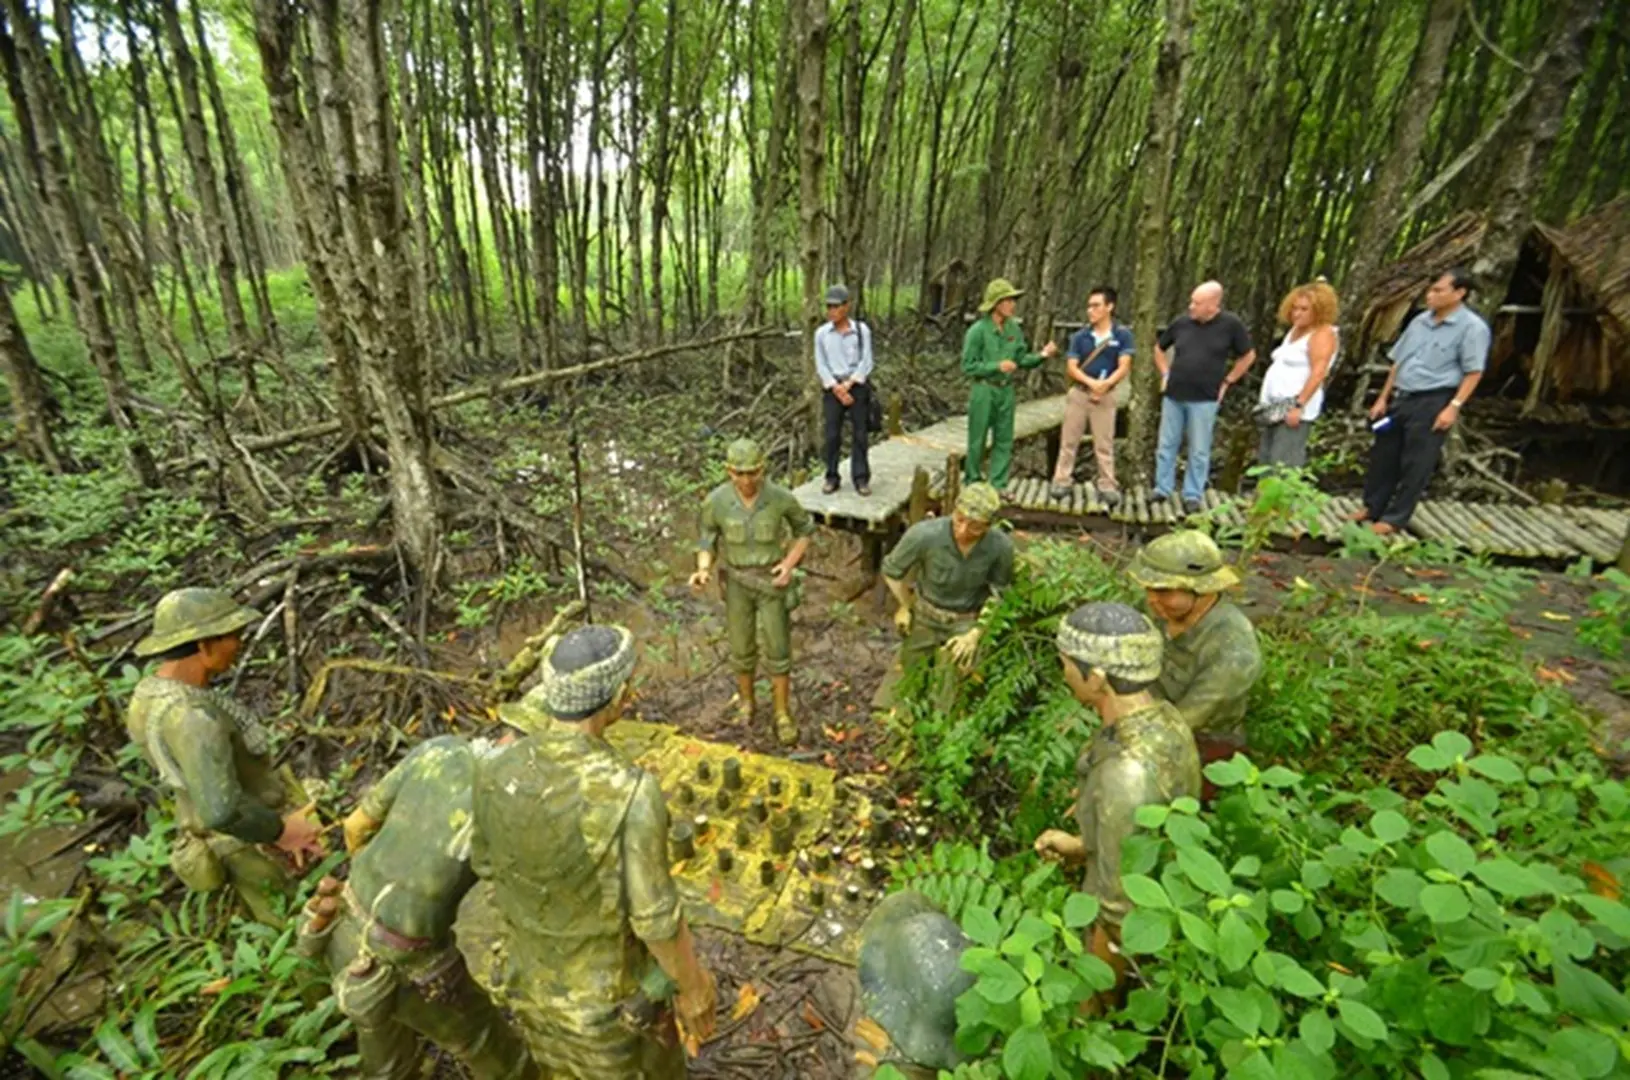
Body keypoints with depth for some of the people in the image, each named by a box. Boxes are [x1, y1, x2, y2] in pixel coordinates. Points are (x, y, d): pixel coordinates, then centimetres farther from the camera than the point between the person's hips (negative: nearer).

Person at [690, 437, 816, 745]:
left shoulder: (781, 497, -21)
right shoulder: (716, 501, -18)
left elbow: (805, 528, -2)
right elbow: (708, 543, -3)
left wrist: (790, 565, -17)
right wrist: (703, 572, -26)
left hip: (772, 581, -1)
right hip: (737, 583, 1)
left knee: (777, 652, 4)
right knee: (742, 649, 14)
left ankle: (783, 715, 26)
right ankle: (745, 701, 43)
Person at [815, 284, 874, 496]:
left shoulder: (862, 330, -3)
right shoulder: (821, 333, 1)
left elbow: (866, 362, -5)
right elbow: (821, 365, -1)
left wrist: (848, 385, -14)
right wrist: (837, 388, -12)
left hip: (857, 386, -1)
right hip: (832, 388, 1)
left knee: (859, 434, 1)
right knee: (832, 435, 1)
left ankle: (860, 478, 9)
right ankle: (832, 477, 11)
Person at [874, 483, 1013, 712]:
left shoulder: (1001, 546, -26)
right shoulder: (924, 534, -31)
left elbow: (999, 594, -6)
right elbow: (891, 571, -11)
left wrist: (975, 634, -11)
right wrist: (906, 606, 1)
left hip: (968, 621, 0)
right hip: (925, 615, 0)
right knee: (908, 673, 18)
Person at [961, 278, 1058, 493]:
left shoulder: (1014, 329, 4)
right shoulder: (977, 331, -13)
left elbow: (1021, 359, 9)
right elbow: (968, 366, -12)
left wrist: (1042, 354, -8)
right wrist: (997, 366, -20)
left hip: (1006, 391, 5)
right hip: (984, 390, -5)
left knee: (1004, 440, 9)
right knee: (977, 440, 5)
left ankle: (999, 484, 19)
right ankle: (972, 480, 21)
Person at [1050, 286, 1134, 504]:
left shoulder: (1122, 335, -3)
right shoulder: (1080, 336, 1)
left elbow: (1124, 367, -8)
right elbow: (1071, 367, -5)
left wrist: (1106, 384, -26)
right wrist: (1091, 382, -21)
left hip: (1106, 395, -2)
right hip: (1079, 393, 2)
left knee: (1104, 444, 4)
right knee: (1069, 440, 5)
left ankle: (1107, 486, 12)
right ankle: (1062, 481, 13)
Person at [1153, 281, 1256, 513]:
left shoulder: (1231, 324, -6)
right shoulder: (1181, 322, 1)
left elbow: (1248, 356, 6)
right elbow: (1159, 348, 18)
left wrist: (1226, 382, 2)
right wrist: (1165, 374, 9)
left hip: (1204, 399, -3)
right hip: (1173, 396, 3)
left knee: (1199, 451, 3)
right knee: (1166, 445, 8)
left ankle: (1193, 496, 12)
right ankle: (1162, 489, 18)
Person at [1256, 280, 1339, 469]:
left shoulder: (1322, 334, -10)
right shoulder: (1295, 329, 17)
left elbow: (1318, 374, -19)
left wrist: (1299, 405, -25)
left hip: (1294, 408, -9)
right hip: (1275, 406, 9)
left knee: (1283, 464, -13)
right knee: (1265, 460, 11)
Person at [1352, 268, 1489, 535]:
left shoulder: (1472, 327, -8)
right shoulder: (1420, 321, 12)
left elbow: (1473, 372, -10)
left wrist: (1454, 407, -18)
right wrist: (1383, 398, 13)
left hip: (1433, 403, -6)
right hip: (1401, 398, 6)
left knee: (1415, 465, 0)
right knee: (1383, 457, 10)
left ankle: (1394, 519, 6)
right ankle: (1372, 507, 22)